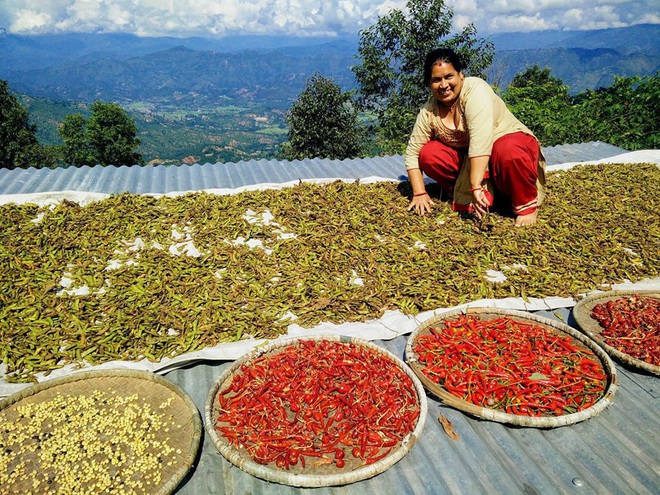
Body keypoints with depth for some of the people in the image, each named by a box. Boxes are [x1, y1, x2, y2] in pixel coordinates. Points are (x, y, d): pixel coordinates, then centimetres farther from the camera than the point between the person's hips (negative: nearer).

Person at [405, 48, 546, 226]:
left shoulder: (475, 89, -24)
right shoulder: (428, 111, -8)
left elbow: (481, 140, -36)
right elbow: (412, 153, -5)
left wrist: (476, 187, -42)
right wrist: (419, 193, -15)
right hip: (469, 161, 5)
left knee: (508, 149, -38)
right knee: (428, 154, -14)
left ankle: (526, 205, -14)